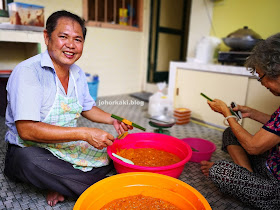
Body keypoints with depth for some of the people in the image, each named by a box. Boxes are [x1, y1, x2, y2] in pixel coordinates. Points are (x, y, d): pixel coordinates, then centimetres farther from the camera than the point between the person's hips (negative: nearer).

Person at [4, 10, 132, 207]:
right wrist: (85, 134, -30)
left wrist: (113, 120, -3)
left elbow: (87, 108, 16)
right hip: (30, 151, -5)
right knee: (28, 160, -37)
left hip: (70, 145, 6)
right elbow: (26, 130, -28)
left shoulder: (78, 73, 3)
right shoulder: (27, 71, -20)